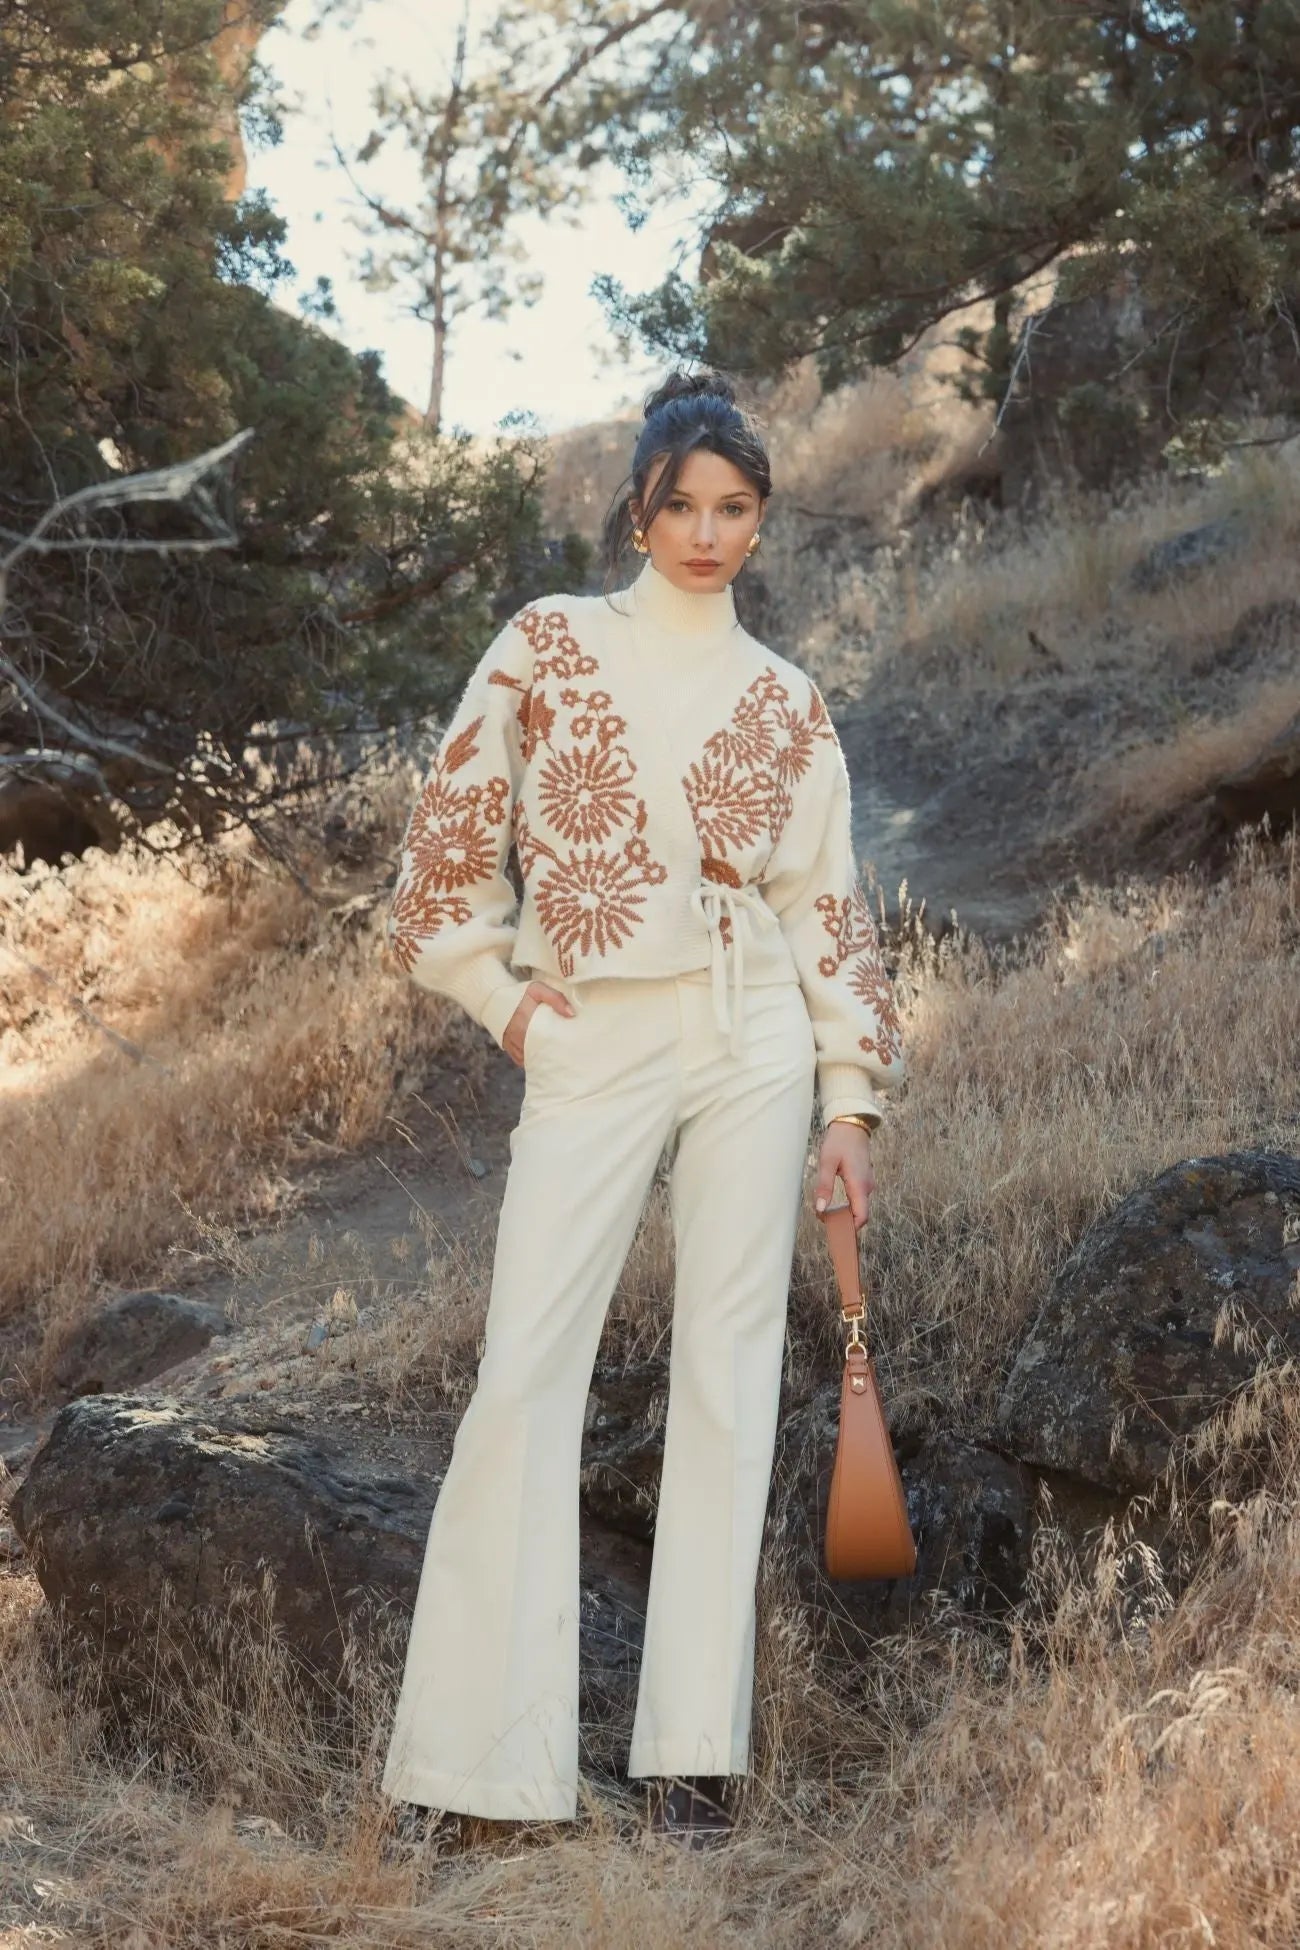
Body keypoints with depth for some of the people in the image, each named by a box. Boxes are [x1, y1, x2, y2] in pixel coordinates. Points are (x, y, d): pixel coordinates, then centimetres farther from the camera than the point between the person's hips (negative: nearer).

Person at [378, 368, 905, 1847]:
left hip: (753, 1046, 2)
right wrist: (499, 993, 1)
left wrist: (851, 1101, 5)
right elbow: (451, 832, 7)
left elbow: (829, 905, 9)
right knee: (526, 1371, -6)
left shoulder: (787, 702, 10)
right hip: (592, 1049, -1)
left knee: (728, 1368, 1)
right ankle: (473, 1749, 2)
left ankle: (694, 1744, 9)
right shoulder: (550, 643, 6)